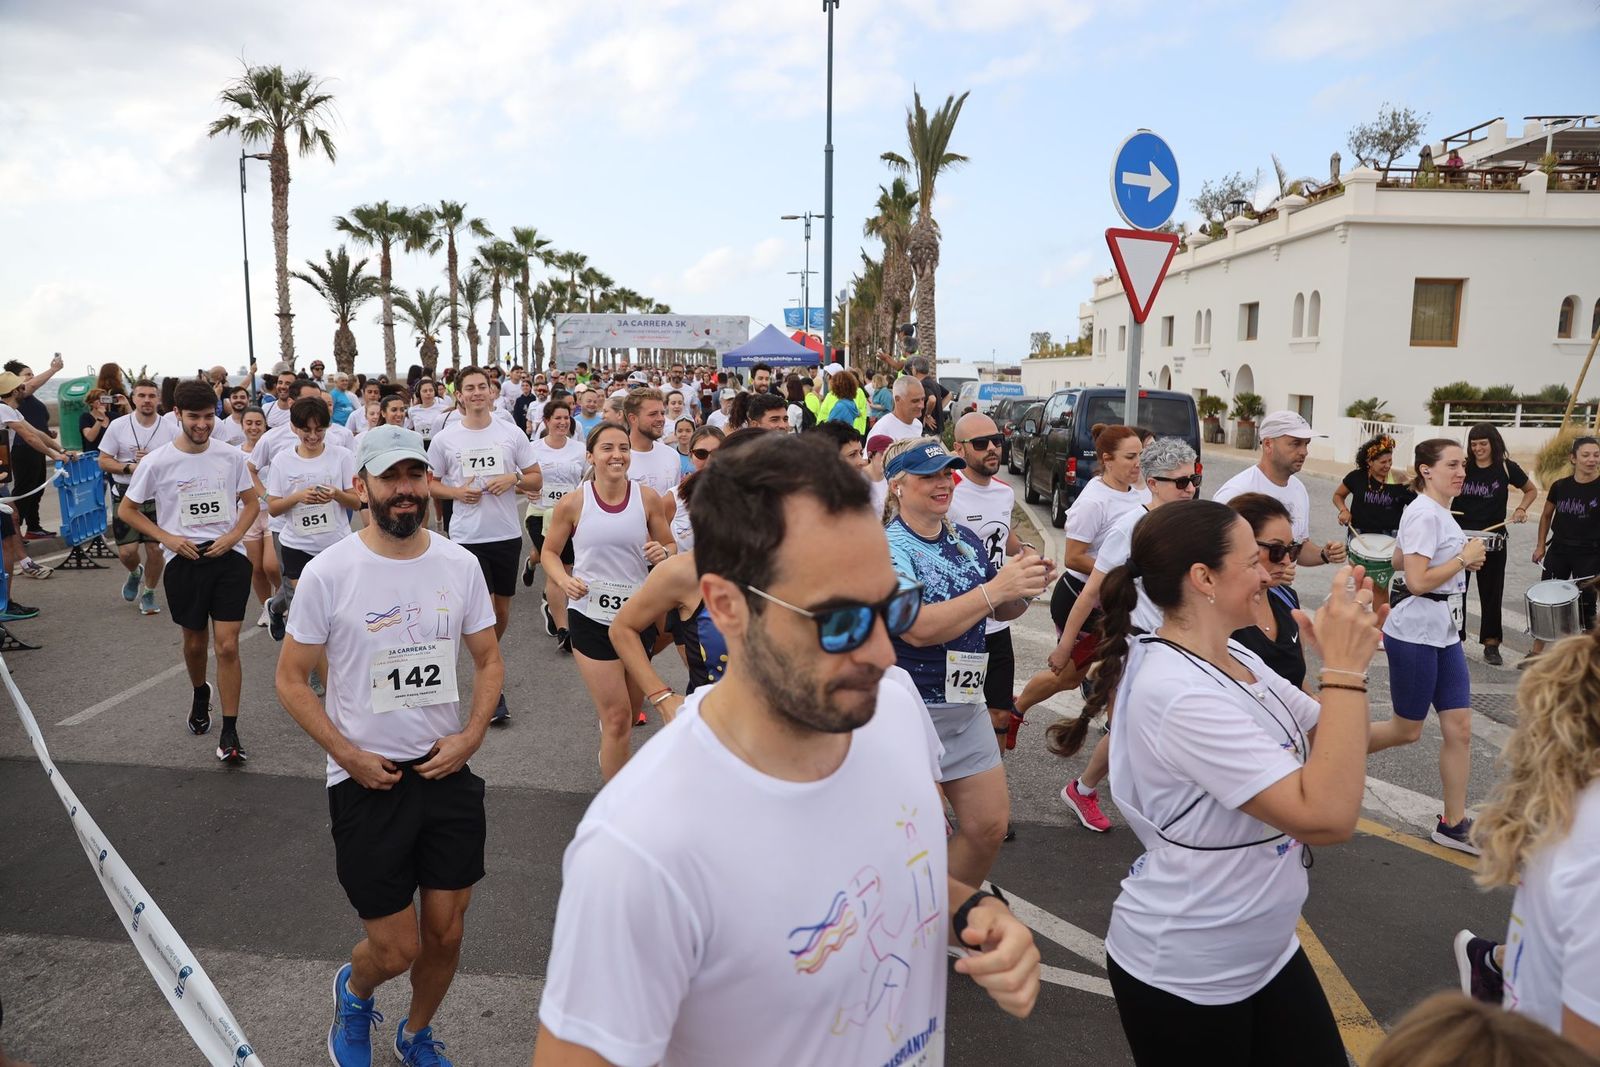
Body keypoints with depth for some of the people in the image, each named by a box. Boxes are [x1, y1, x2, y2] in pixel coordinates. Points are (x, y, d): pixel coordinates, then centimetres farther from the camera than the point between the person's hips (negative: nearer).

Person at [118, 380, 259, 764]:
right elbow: (126, 510, 4)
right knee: (195, 642, 16)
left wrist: (234, 536, -7)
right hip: (183, 560, 1)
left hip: (229, 557, 0)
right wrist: (168, 538, -9)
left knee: (227, 646, -6)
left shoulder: (232, 457, -3)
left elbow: (251, 503, 10)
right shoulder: (157, 462, -6)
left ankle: (230, 732, 0)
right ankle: (200, 696, 47)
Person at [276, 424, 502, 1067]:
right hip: (367, 781, -3)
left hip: (448, 773, 3)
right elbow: (291, 680, -3)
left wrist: (471, 735, -7)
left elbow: (489, 660, 8)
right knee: (397, 949, 4)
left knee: (446, 934, 12)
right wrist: (348, 755, -12)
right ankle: (354, 991, 41)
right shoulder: (328, 573, -10)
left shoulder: (459, 564, -2)